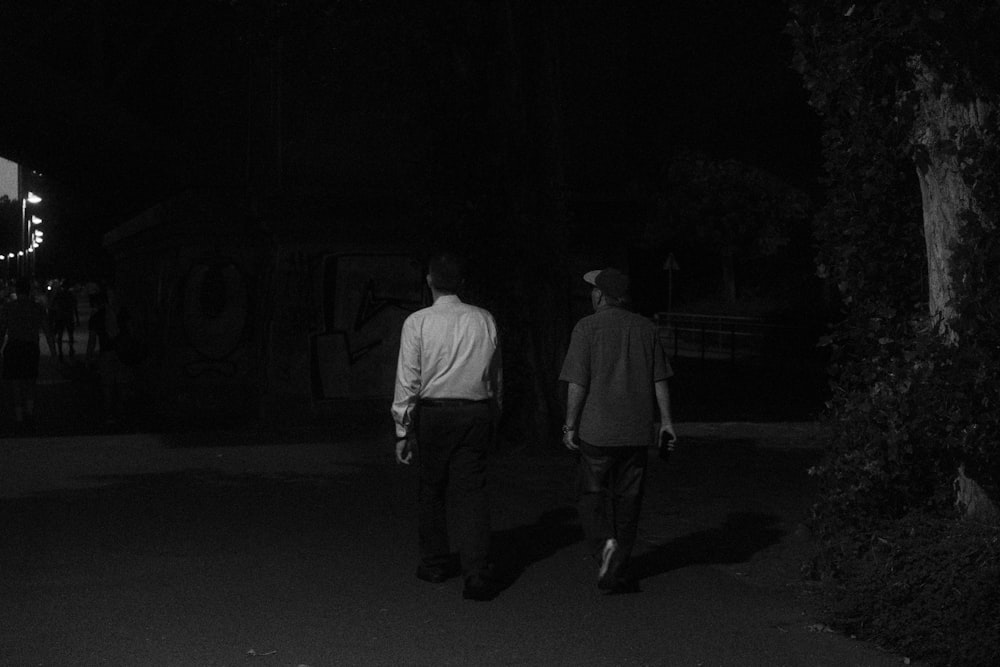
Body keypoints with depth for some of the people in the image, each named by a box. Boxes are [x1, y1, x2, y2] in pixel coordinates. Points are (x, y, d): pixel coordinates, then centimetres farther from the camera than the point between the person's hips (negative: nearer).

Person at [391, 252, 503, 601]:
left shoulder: (418, 322, -4)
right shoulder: (484, 320, 5)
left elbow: (408, 380, -5)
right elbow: (495, 375, 11)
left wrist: (403, 430, 0)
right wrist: (493, 413, 21)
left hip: (432, 413, -2)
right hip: (477, 412, 2)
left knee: (431, 490, 13)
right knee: (471, 492, 1)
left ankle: (435, 563, 26)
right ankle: (478, 575, -7)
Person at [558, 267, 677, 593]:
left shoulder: (587, 327, -5)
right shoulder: (646, 328, 7)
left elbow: (577, 383, -9)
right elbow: (659, 380, 8)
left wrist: (570, 425, -3)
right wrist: (666, 422, 13)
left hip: (597, 429, -3)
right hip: (637, 431, 3)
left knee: (592, 495, 9)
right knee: (627, 501, 9)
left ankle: (604, 543, -16)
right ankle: (616, 572, 12)